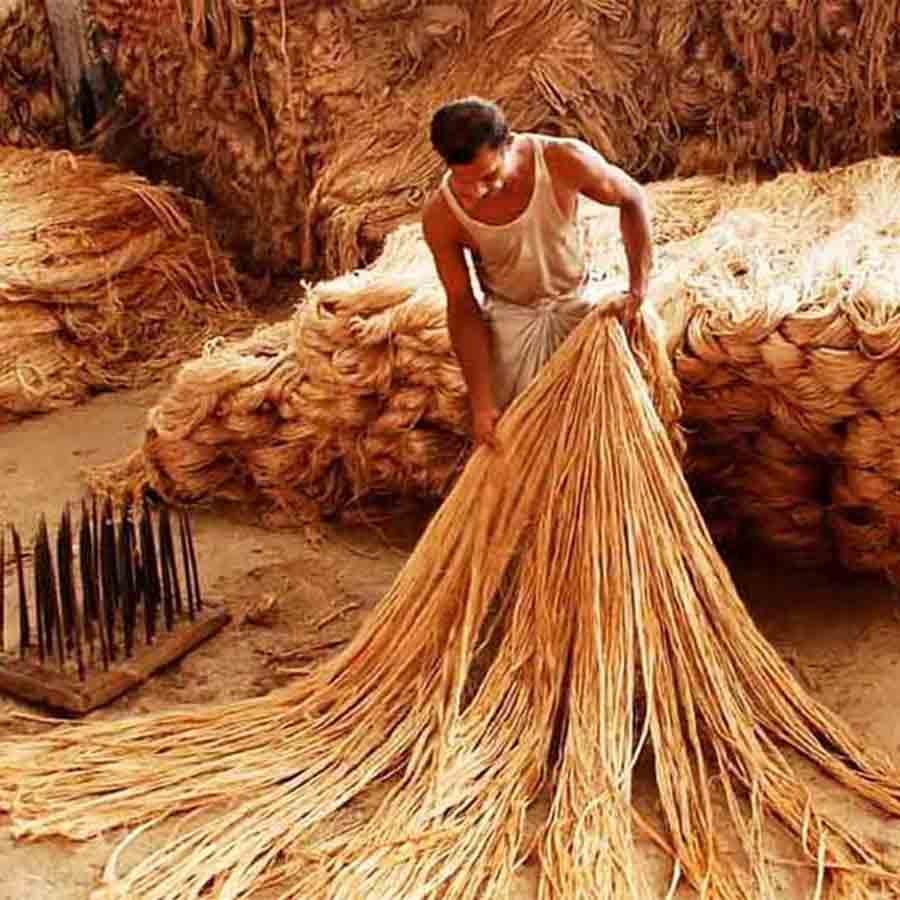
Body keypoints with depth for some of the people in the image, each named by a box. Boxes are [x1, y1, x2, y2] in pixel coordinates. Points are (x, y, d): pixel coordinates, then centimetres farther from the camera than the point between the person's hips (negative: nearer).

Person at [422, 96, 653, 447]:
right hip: (509, 317, 0)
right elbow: (461, 305, -15)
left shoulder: (565, 160, -29)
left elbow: (632, 199, -9)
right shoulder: (441, 215, -25)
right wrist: (481, 402, -17)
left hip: (577, 303, 1)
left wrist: (638, 291, -14)